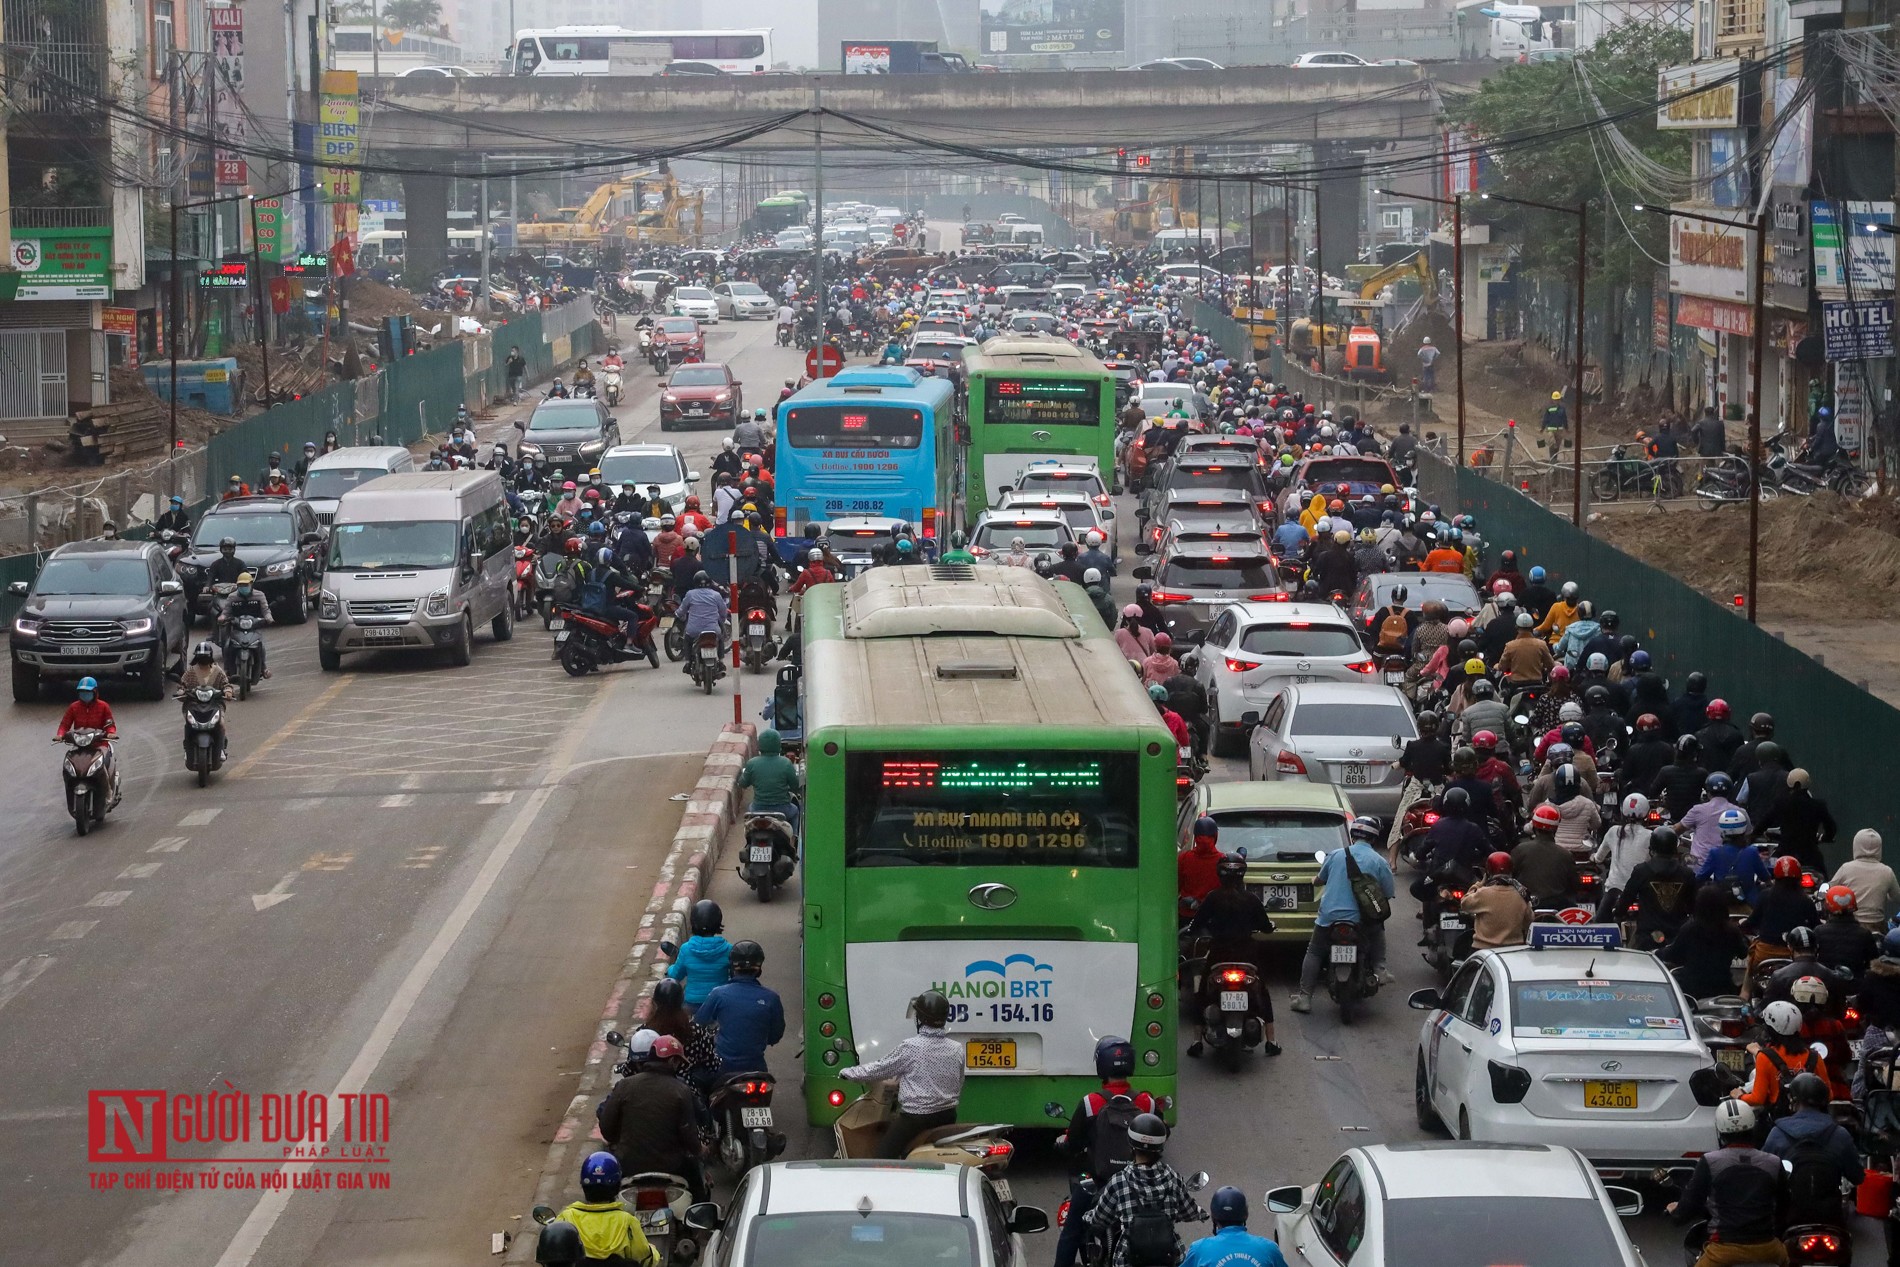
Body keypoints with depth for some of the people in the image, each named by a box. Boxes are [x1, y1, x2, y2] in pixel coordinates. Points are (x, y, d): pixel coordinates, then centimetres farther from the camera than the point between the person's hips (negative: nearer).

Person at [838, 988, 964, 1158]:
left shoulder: (911, 1047, -15)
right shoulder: (957, 1049, 1)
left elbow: (881, 1068, -3)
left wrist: (849, 1073, 12)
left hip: (915, 1117, -6)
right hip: (947, 1117, 6)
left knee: (885, 1156, -2)